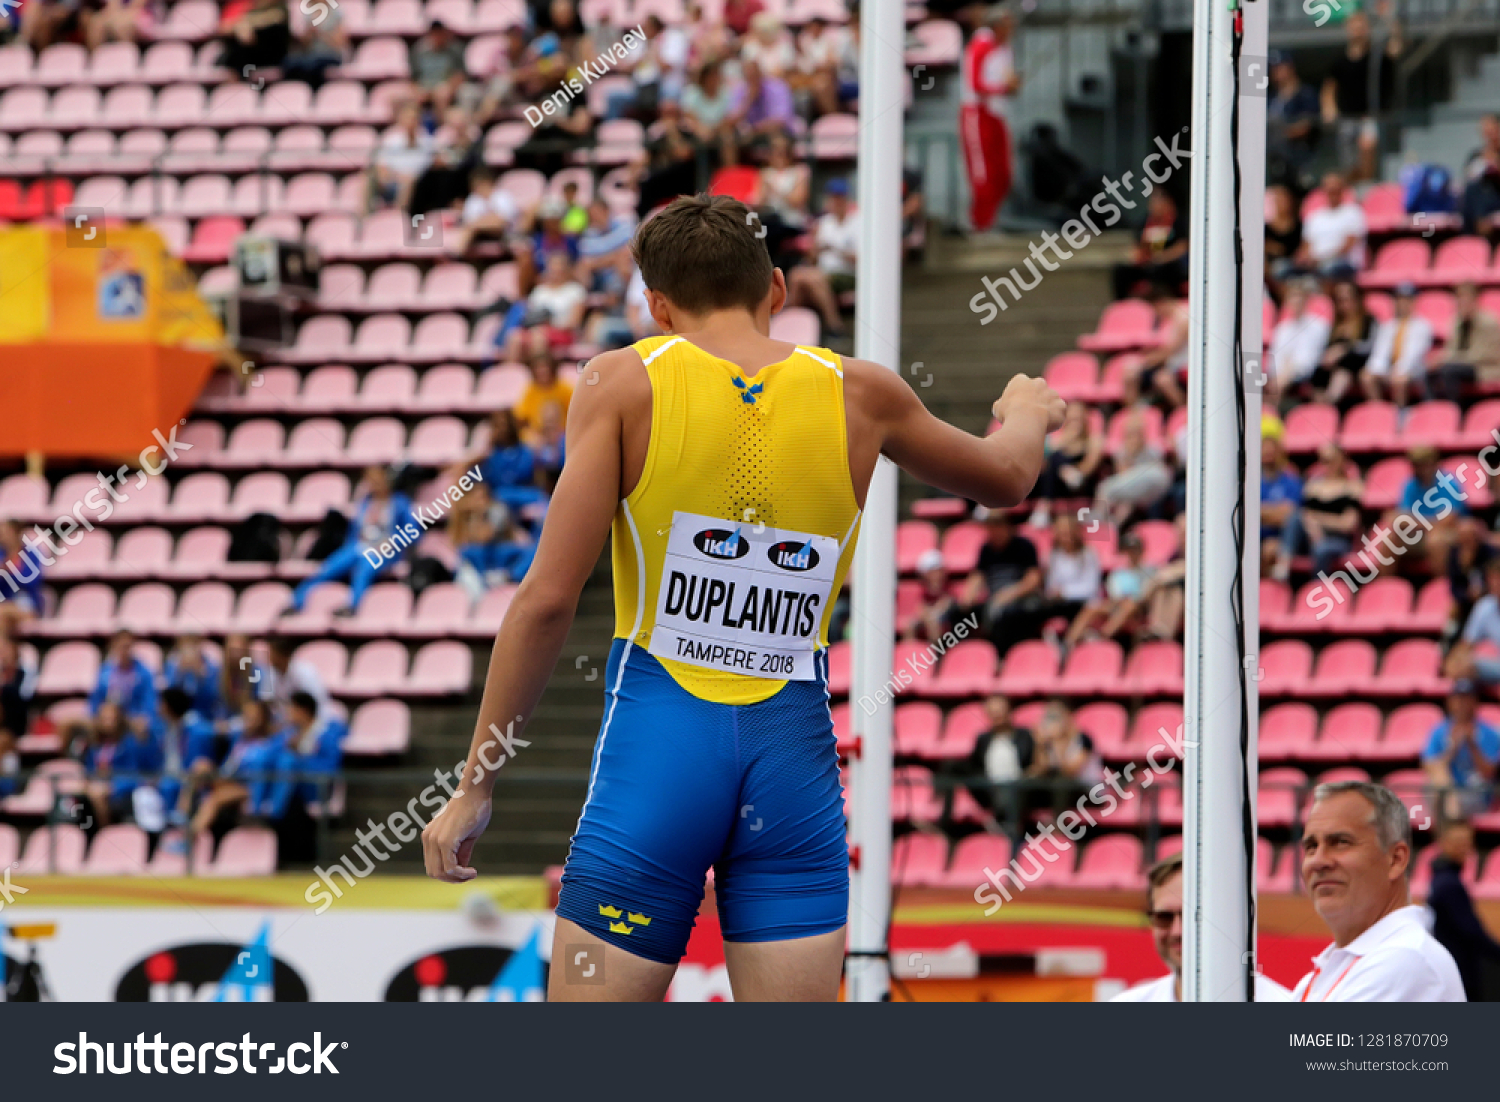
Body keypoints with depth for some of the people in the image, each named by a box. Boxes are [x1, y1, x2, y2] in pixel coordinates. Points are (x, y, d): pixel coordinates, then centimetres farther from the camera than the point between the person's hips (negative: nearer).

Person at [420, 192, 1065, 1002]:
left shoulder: (626, 383, -1)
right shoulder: (860, 396, 6)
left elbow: (547, 599, -6)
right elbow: (1005, 480, 26)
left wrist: (476, 785, -1)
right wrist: (1026, 412, 50)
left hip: (656, 750, -2)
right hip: (794, 755, 2)